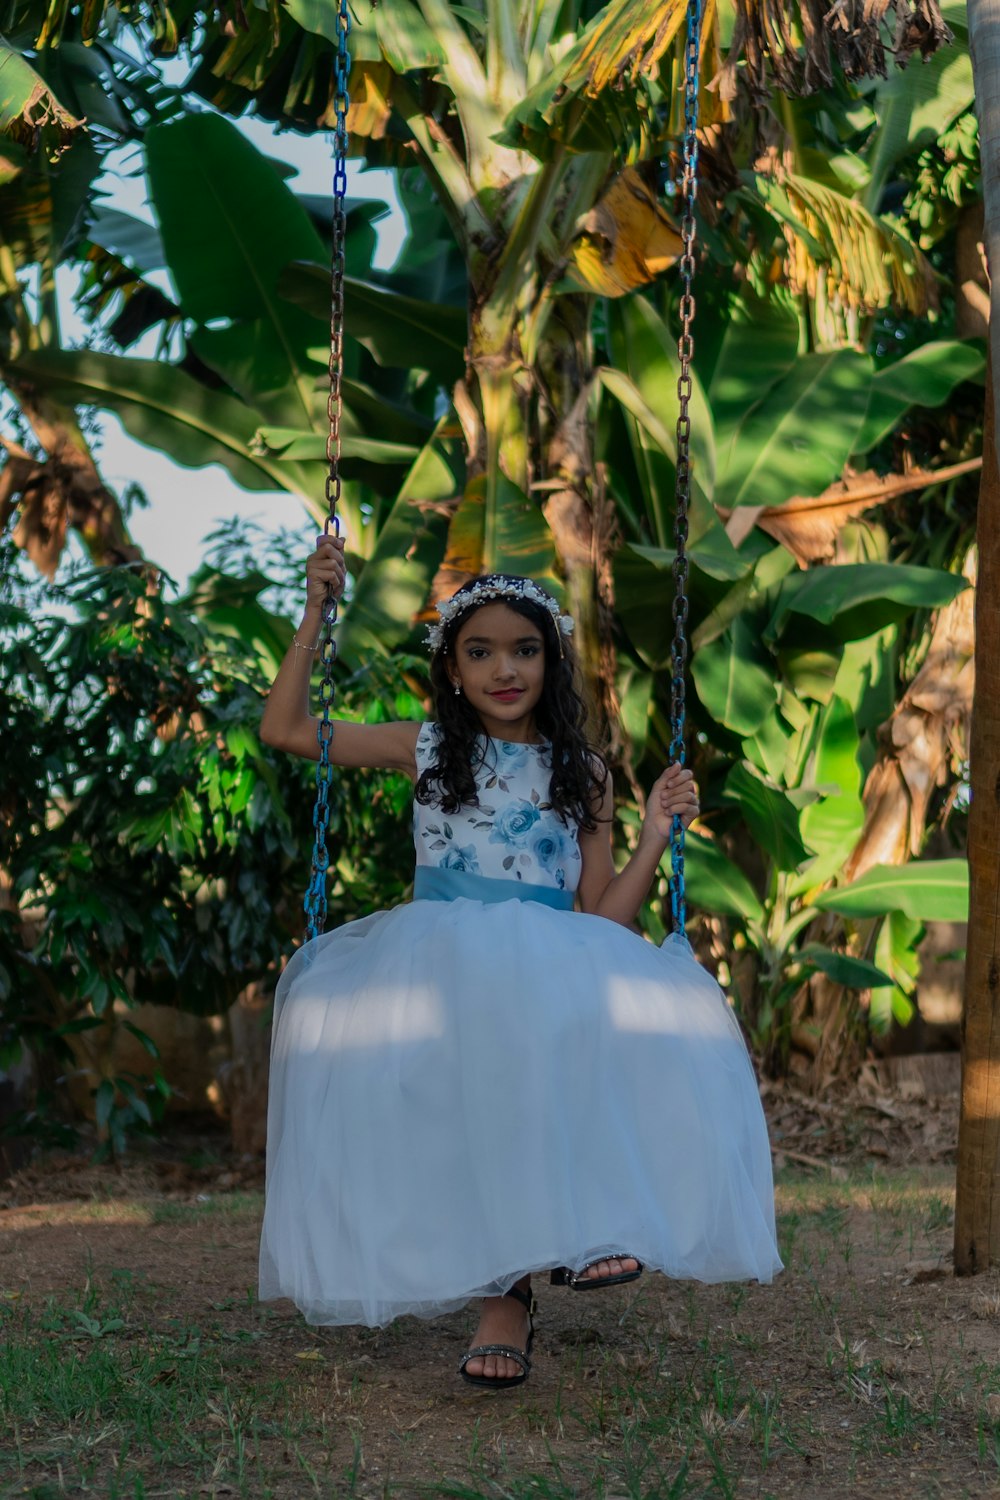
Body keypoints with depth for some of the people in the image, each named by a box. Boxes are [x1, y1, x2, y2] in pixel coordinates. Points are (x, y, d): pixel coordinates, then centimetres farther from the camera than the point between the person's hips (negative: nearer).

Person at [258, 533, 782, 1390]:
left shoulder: (582, 774, 15)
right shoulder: (427, 750, 14)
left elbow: (602, 918, 12)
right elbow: (285, 729, 15)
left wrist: (657, 833, 0)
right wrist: (316, 616, 10)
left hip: (555, 970, 1)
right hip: (439, 964, -1)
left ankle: (579, 1223, -30)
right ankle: (506, 1283, -31)